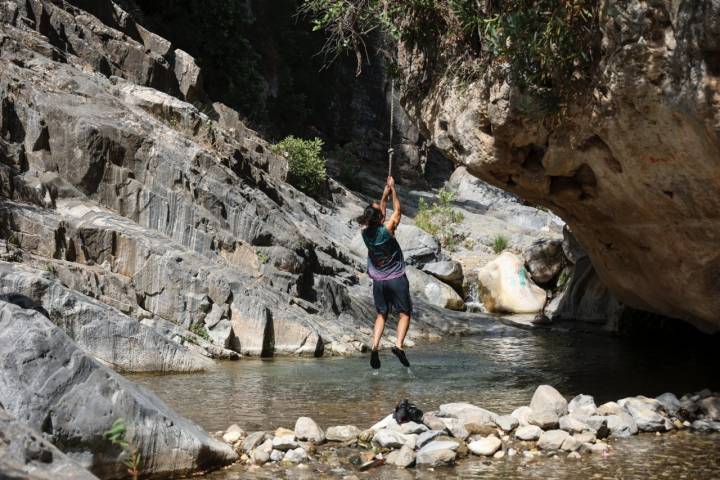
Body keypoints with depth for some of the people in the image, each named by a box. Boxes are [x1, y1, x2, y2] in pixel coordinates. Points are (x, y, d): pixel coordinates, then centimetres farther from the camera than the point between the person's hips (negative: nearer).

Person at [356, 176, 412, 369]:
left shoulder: (365, 232, -3)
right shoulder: (387, 230, -16)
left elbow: (379, 212, 15)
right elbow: (398, 210, 2)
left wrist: (385, 194, 22)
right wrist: (392, 190, 10)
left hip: (378, 281, 4)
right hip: (397, 279, -4)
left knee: (381, 314, 15)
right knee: (405, 313, 7)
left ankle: (375, 346, -3)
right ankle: (399, 345, -12)